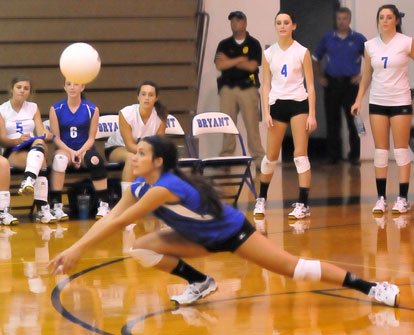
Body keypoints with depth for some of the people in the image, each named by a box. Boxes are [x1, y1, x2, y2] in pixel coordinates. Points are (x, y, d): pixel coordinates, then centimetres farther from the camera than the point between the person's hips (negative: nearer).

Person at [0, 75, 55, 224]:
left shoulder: (33, 108, 16)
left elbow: (41, 132, 3)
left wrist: (45, 135, -22)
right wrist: (18, 140, -24)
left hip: (33, 150, 2)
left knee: (39, 141, -38)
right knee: (41, 163, -36)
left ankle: (29, 180, -62)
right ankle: (42, 208, -49)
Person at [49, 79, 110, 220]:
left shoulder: (92, 109, 2)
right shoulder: (56, 109, 1)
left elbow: (91, 138, 2)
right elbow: (56, 138, -1)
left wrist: (80, 152, -17)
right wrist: (71, 152, -18)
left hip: (84, 149, 0)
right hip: (64, 149, 0)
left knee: (95, 160, -34)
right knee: (59, 158, -36)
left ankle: (103, 204, -24)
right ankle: (56, 205, -34)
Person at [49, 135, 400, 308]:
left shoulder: (166, 187, -34)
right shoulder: (139, 187, -8)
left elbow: (120, 223, -36)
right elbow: (108, 219, -9)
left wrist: (79, 249, -35)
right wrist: (73, 249, -18)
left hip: (234, 232, -8)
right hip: (205, 239, 8)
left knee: (293, 267, -12)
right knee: (142, 248, -7)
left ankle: (371, 287, -6)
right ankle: (200, 284, 9)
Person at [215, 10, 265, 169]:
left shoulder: (253, 44, 4)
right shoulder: (224, 44, 11)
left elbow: (252, 65, -8)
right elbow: (219, 65, -3)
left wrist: (229, 61, -3)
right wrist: (240, 59, -8)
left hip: (248, 88, -2)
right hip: (228, 88, 2)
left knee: (252, 124, -6)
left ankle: (258, 158, -4)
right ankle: (226, 158, 5)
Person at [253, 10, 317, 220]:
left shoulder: (302, 52, -2)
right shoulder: (269, 54, 5)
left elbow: (310, 85, -2)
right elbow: (266, 86, 6)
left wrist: (312, 114, -8)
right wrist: (266, 113, -4)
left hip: (298, 103, -2)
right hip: (276, 105, 2)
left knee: (300, 155, -7)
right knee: (271, 157, 6)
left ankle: (303, 205, -6)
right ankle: (261, 199, 25)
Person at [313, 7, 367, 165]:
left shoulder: (358, 39, 1)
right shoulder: (327, 38, 7)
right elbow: (316, 58, 15)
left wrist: (363, 76, -3)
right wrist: (319, 76, 5)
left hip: (350, 83, -2)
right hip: (331, 83, 2)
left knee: (353, 119, -1)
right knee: (332, 120, 4)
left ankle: (354, 155, 6)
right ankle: (333, 154, 12)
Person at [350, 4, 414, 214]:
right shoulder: (370, 46, 5)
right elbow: (366, 75, 13)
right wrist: (359, 100, 7)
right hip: (377, 102, 3)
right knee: (380, 150, 2)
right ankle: (381, 198, 5)